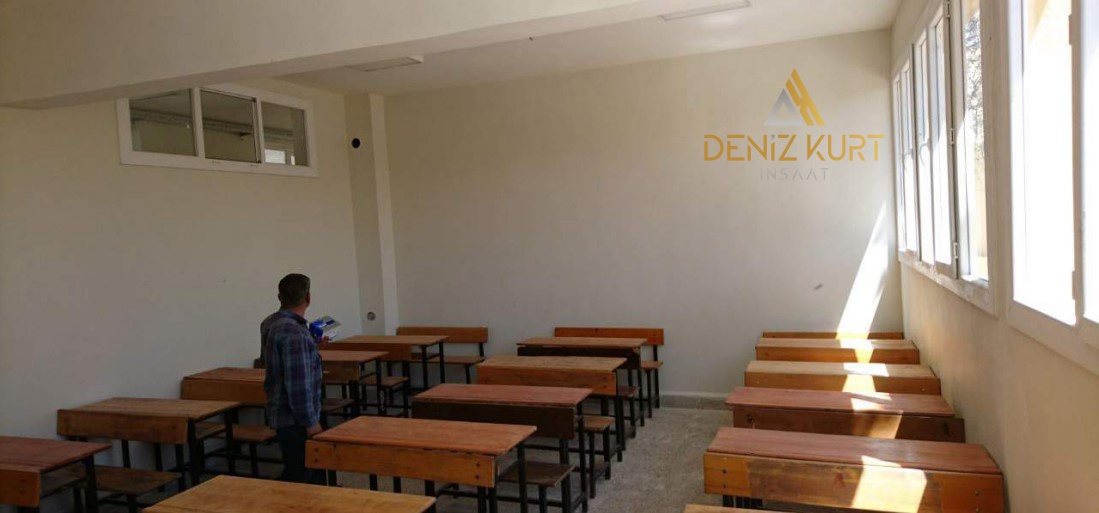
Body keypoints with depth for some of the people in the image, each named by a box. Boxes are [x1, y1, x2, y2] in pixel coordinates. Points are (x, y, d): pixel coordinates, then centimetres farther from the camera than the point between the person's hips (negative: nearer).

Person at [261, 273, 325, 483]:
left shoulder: (271, 323, 7)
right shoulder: (293, 332, -23)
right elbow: (298, 384, -25)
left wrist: (313, 343, 26)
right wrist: (310, 421, -18)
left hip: (282, 414, 10)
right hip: (295, 419, -10)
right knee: (300, 477, -1)